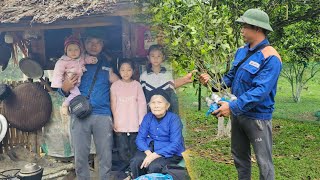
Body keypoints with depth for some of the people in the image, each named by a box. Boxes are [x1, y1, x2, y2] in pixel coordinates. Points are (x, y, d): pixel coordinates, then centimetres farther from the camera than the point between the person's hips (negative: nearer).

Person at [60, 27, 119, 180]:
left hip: (103, 115, 0)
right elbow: (64, 91, 14)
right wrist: (65, 88, -8)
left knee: (105, 155, 3)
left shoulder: (107, 64, 13)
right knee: (80, 156, 4)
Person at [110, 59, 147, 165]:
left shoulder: (137, 85, 3)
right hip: (120, 124, 0)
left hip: (134, 124, 1)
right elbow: (113, 104, 4)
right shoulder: (115, 85, 3)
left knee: (133, 150, 7)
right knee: (123, 150, 0)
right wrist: (115, 121, -1)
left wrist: (142, 121, -2)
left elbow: (142, 103, 2)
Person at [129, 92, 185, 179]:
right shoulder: (148, 117, 0)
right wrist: (148, 153, -22)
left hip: (171, 152, -4)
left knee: (154, 166, -30)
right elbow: (140, 138, -2)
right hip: (150, 149, 4)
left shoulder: (174, 119, -13)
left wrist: (154, 155, -27)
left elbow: (175, 144, -20)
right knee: (135, 162, -23)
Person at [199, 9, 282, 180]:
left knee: (264, 162, 5)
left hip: (257, 117, -7)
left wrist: (233, 106, -31)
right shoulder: (241, 52, 5)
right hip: (237, 113, 8)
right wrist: (212, 80, -5)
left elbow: (260, 91, -28)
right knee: (239, 157, 21)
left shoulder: (270, 58, -20)